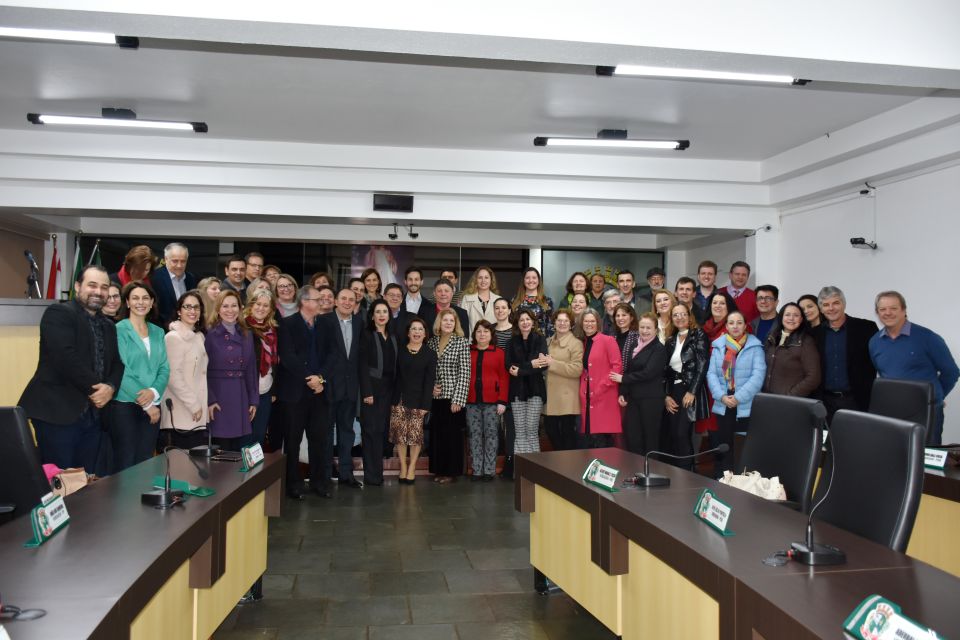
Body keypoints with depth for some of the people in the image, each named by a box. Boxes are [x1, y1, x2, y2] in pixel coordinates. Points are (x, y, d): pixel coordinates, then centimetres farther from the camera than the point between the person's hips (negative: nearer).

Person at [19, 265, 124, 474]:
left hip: (92, 414, 7)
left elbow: (117, 363, 14)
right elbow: (66, 358, -19)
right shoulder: (58, 313, -7)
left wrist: (110, 387, -7)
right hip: (57, 412, -7)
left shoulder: (108, 326, 18)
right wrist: (95, 388, -12)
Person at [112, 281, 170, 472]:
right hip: (125, 405, -5)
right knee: (125, 463, -2)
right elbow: (121, 370, -11)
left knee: (145, 463, 8)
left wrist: (154, 392, -13)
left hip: (152, 406, 5)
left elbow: (164, 369, 8)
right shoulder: (119, 330, -5)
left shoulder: (158, 332, 12)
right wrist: (145, 405, -12)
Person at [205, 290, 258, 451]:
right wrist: (209, 400, -14)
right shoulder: (209, 335, -5)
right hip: (218, 396, -5)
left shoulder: (246, 335, 12)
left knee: (241, 451, 7)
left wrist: (253, 400, 9)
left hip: (241, 398, 5)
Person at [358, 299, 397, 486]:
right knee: (371, 429, -4)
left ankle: (378, 471, 12)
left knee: (382, 428, 5)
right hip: (372, 387, -5)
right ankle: (371, 474, 0)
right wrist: (367, 392, -15)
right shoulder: (367, 335, -2)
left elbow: (395, 364, 11)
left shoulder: (392, 337, 13)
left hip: (389, 388, 5)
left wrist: (396, 390, 3)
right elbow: (363, 365, -8)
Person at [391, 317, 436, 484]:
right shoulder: (400, 351, 8)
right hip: (400, 398, 2)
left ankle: (412, 469, 9)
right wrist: (393, 399, -1)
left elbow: (429, 381, -3)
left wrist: (425, 404, -10)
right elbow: (395, 376, 7)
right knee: (400, 433, 2)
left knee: (415, 434, -2)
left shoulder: (430, 354, 2)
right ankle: (403, 467, 12)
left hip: (417, 400, -2)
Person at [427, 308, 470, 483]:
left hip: (453, 396, -4)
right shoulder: (432, 341, 7)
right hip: (435, 396, 4)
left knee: (452, 433, 1)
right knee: (436, 433, 8)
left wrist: (458, 399, -14)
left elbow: (465, 372, -9)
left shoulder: (462, 342, -5)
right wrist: (430, 387, -3)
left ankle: (451, 471, 13)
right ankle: (438, 469, 20)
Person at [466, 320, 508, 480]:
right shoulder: (467, 352, 7)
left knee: (490, 434, 3)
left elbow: (503, 378, -2)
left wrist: (502, 401, -9)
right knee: (475, 435, 6)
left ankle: (489, 470, 10)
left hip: (492, 401, -2)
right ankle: (477, 470, 14)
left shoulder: (499, 353, 1)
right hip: (472, 401, 2)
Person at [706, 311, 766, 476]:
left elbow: (758, 375, -9)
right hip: (722, 408, 3)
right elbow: (712, 374, 4)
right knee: (722, 450, 7)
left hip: (746, 408, -3)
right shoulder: (718, 346, 11)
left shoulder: (755, 346, 1)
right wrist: (722, 396, -11)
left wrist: (738, 397, -16)